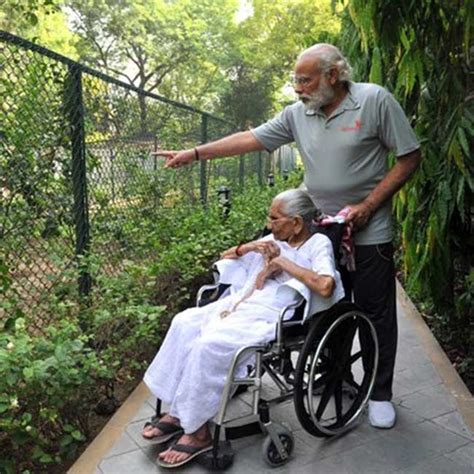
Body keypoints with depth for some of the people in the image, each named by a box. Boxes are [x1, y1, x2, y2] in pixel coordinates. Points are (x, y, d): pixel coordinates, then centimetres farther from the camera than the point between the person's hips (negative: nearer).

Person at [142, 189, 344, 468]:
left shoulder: (318, 244, 0)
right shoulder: (274, 240, 20)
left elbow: (325, 287, -22)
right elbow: (224, 258, 28)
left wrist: (283, 262, -13)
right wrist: (248, 247, 7)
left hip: (271, 318, -7)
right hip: (241, 304, 8)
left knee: (209, 343, -28)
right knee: (185, 323, -16)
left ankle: (197, 431, -13)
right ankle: (177, 412, -8)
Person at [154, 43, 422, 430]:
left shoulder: (375, 101, -9)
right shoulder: (298, 114, 4)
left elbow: (410, 157, -8)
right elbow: (250, 139, 5)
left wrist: (367, 206, -14)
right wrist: (195, 154, 0)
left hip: (369, 234, -4)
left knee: (376, 314, 5)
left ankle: (380, 394, 20)